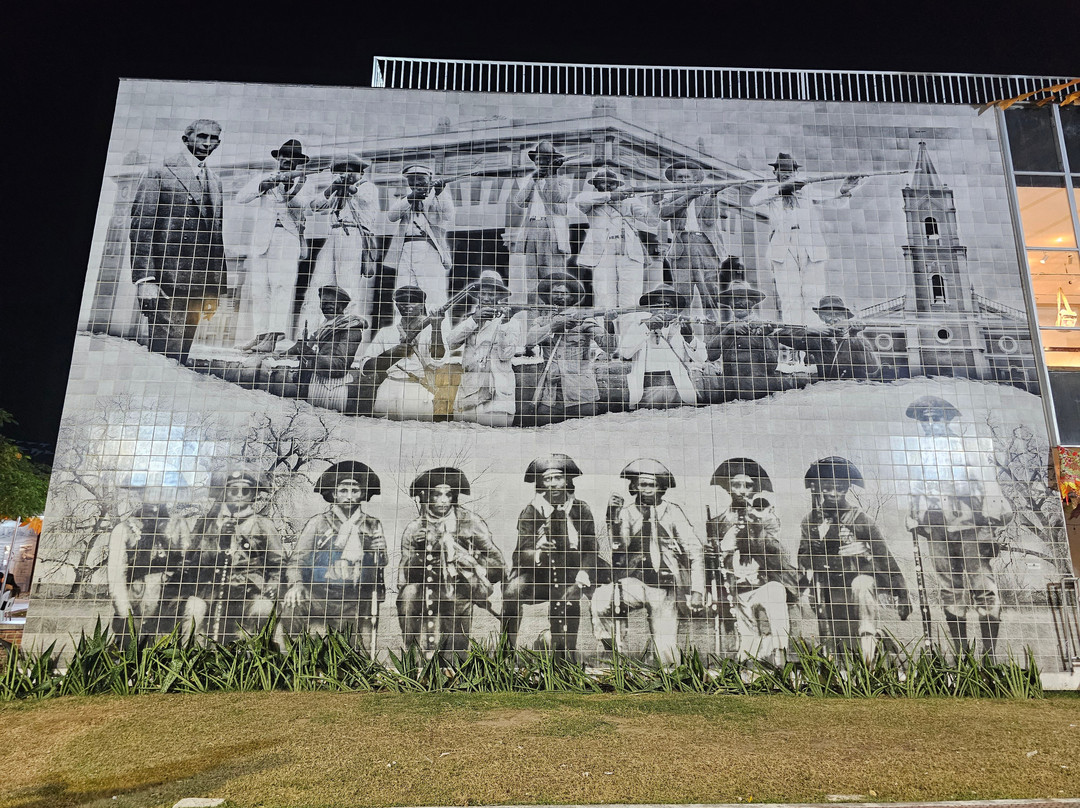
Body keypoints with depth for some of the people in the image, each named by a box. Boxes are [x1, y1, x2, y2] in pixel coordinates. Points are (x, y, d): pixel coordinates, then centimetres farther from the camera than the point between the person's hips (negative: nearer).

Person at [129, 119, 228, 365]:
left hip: (199, 281, 5)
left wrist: (216, 288, 15)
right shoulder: (159, 174, 2)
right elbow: (141, 229, -4)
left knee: (181, 353, 6)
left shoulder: (215, 182, 20)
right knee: (164, 352, -9)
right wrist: (145, 279, -15)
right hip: (166, 281, -5)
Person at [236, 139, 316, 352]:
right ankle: (261, 333, 5)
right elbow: (240, 198, 5)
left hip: (288, 238, -3)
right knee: (258, 287, -1)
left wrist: (290, 190, -29)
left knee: (282, 285, -15)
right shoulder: (264, 179, 19)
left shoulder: (303, 183, 13)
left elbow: (301, 204, -9)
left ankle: (273, 336, -21)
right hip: (261, 238, 4)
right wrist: (262, 187, -10)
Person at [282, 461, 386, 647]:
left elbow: (381, 565, 17)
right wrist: (296, 583, -14)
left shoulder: (373, 526, 15)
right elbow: (298, 558, 5)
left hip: (360, 602, 2)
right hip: (320, 598, -1)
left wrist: (380, 552, -5)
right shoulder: (318, 522, 10)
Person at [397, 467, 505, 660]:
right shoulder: (414, 529, 4)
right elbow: (406, 577, 1)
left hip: (459, 599, -2)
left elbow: (496, 562, 1)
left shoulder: (469, 522, -1)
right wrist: (418, 552, -15)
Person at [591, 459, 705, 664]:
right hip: (634, 583, 1)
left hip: (665, 589, -1)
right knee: (601, 597, -26)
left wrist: (697, 591, -7)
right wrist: (613, 517, -22)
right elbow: (619, 545, -8)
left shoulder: (672, 512, -1)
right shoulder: (628, 512, 3)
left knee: (666, 650, -5)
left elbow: (695, 552, 0)